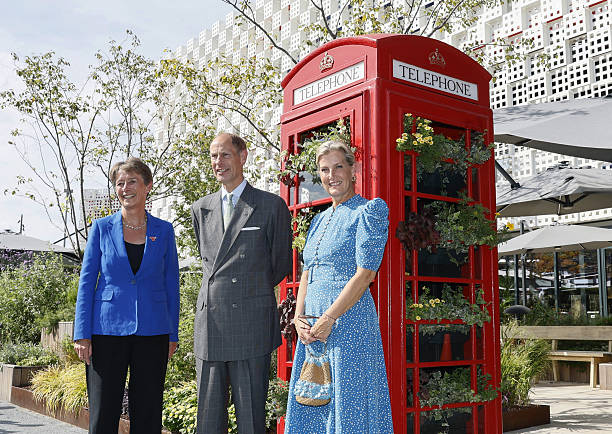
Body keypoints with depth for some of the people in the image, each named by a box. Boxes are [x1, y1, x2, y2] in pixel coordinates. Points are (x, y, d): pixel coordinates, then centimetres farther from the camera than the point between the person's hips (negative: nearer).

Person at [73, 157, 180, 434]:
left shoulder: (163, 230, 6)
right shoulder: (102, 228, 4)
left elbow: (171, 284, 9)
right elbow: (87, 281, 3)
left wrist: (172, 335, 6)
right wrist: (82, 334, -4)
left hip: (152, 331, 1)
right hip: (108, 330, -1)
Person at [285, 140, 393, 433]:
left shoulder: (368, 211, -4)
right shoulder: (319, 220, 18)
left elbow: (365, 274, -13)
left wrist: (327, 319, -16)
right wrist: (299, 318, 1)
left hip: (349, 319, -7)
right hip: (312, 329, 8)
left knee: (348, 407, -2)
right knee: (310, 410, 11)